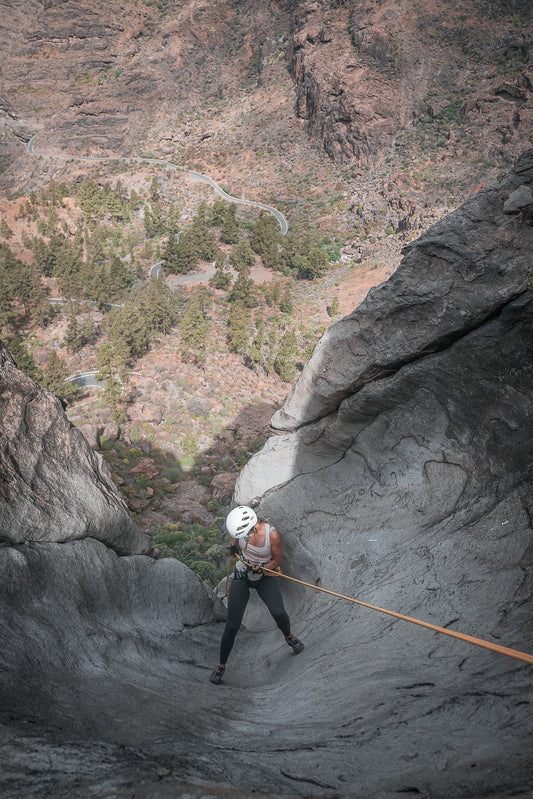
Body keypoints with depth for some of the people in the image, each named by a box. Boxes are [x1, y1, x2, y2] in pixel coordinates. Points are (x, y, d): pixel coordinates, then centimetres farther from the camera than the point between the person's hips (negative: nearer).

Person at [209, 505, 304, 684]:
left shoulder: (272, 535, -29)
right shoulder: (240, 528, -21)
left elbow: (277, 559, -12)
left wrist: (261, 569, -26)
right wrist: (234, 547, -16)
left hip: (266, 577, -2)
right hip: (242, 576, 2)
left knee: (278, 612, -25)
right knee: (232, 626, -2)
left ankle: (288, 636, 11)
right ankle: (221, 665, 21)